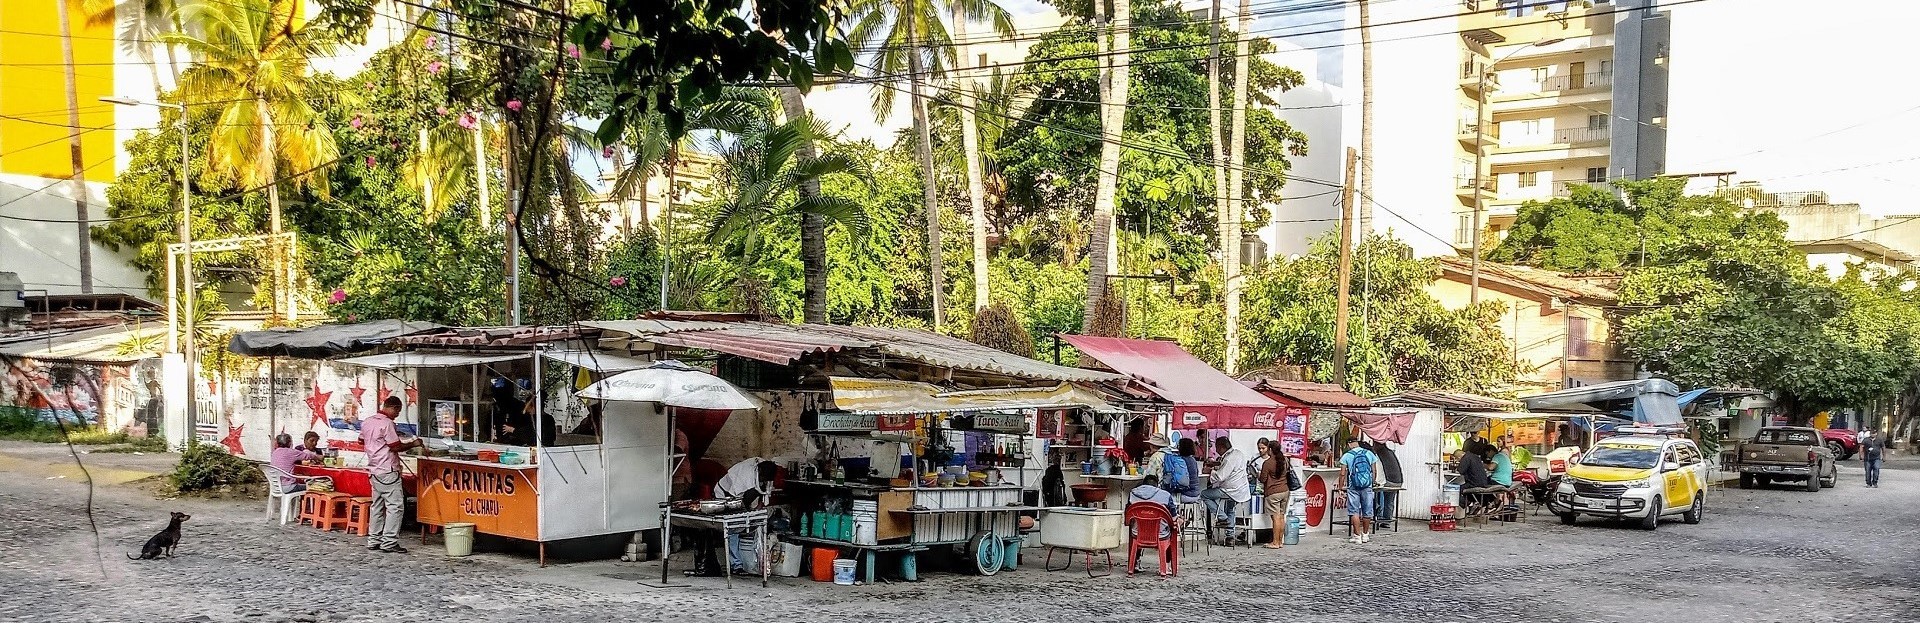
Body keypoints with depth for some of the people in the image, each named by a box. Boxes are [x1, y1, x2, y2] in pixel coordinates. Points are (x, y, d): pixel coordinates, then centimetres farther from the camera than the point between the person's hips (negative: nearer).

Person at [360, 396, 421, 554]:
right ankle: (389, 542, -11)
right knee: (395, 506, -8)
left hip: (374, 470, 9)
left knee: (377, 505, 14)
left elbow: (362, 441, 28)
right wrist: (413, 444, -5)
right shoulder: (387, 423, -15)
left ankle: (374, 540, 16)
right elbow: (396, 447, -16)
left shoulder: (367, 422, 12)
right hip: (387, 471, -9)